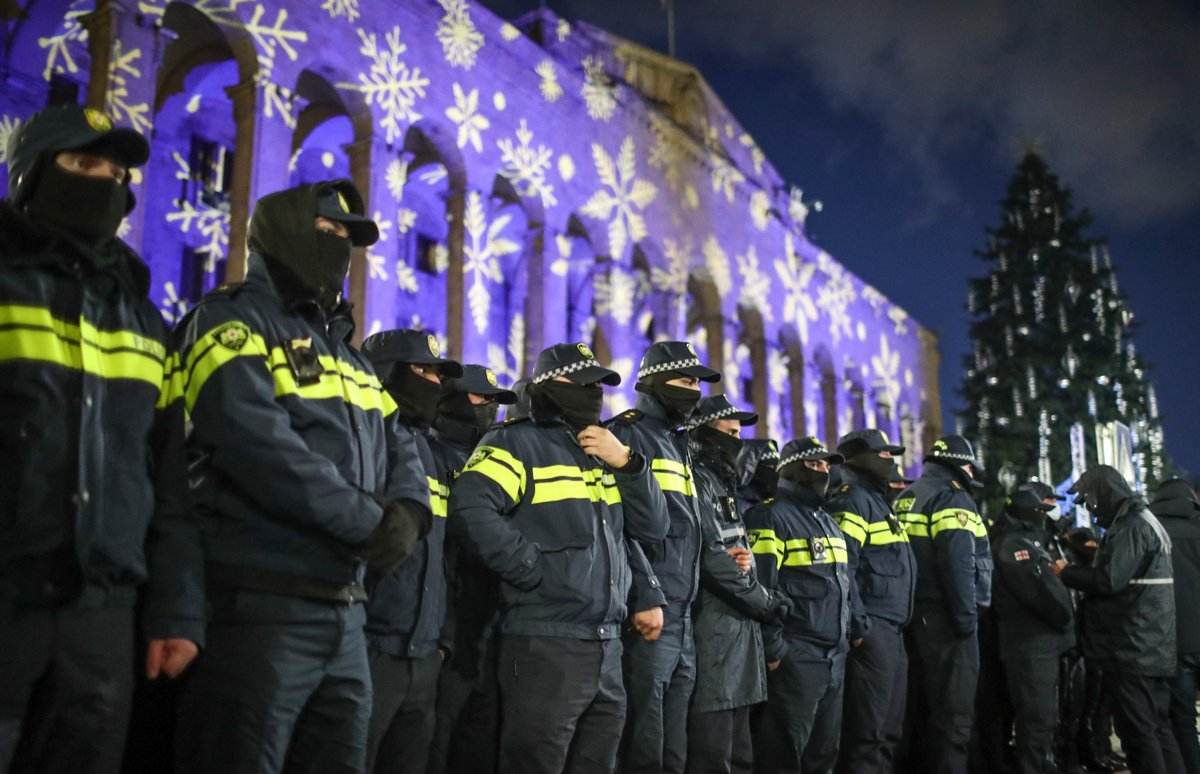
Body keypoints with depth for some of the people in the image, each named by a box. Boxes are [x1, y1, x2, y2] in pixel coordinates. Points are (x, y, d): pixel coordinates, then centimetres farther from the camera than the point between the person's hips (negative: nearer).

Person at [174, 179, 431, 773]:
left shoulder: (344, 348, 22)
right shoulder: (234, 321, -3)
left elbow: (399, 451, 18)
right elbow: (259, 442, -20)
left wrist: (407, 512, -5)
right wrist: (369, 523, -16)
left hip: (345, 612, 8)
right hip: (258, 606, -8)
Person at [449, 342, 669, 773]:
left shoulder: (606, 452, 19)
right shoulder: (518, 441, -4)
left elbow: (653, 528, 12)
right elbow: (469, 511, -20)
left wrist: (627, 463, -1)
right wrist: (535, 568, -18)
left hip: (608, 646, 7)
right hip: (546, 646, -7)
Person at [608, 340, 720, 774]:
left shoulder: (677, 442, 20)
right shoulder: (630, 435, -8)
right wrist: (645, 600, -21)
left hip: (683, 612, 9)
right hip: (650, 611, -9)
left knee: (675, 737, 15)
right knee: (646, 737, -3)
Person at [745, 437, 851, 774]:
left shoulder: (828, 521, 20)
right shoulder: (771, 517, -9)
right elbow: (761, 588, -16)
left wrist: (846, 633, 18)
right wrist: (773, 649, -18)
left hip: (835, 656, 9)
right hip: (795, 657, -9)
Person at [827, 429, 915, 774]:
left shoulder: (877, 499, 22)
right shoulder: (852, 499, -9)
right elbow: (842, 567, -20)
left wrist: (897, 627, 19)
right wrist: (859, 625, -22)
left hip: (892, 632, 10)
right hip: (871, 632, -10)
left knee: (889, 730, 14)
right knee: (867, 732, -7)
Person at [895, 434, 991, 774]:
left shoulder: (906, 498, 17)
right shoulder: (952, 496, -11)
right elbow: (958, 563, -21)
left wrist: (909, 606, 17)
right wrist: (966, 617, -19)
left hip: (917, 613, 9)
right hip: (945, 617, -9)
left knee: (928, 703, 17)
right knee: (954, 711, -5)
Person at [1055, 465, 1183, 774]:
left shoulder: (1130, 526, -16)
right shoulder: (1145, 521, 18)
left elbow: (1109, 580, -23)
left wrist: (1066, 572, -10)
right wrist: (1099, 553, 12)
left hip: (1132, 648, -10)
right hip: (1153, 648, 10)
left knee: (1137, 729, -5)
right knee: (1156, 726, 15)